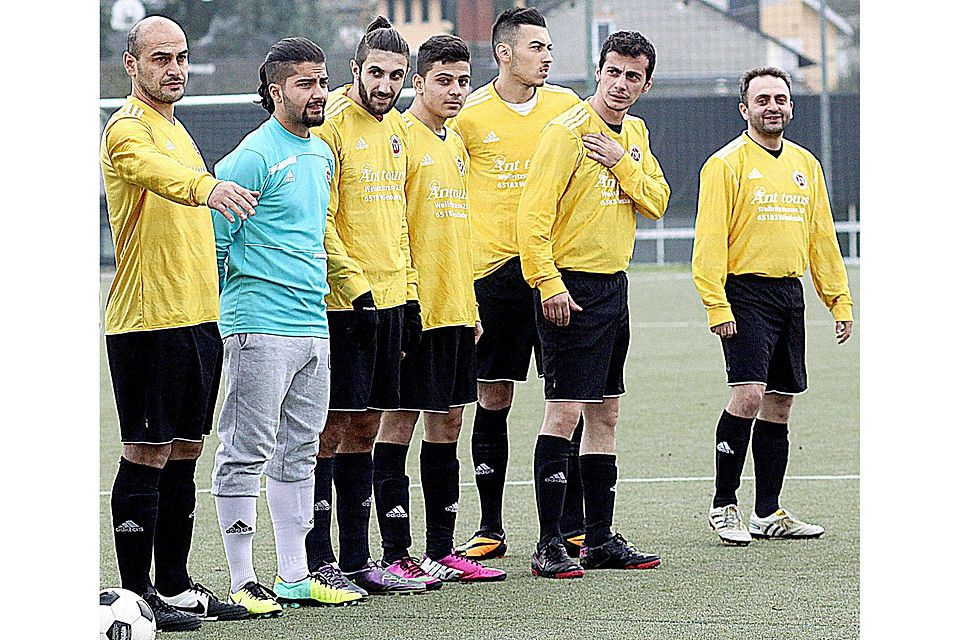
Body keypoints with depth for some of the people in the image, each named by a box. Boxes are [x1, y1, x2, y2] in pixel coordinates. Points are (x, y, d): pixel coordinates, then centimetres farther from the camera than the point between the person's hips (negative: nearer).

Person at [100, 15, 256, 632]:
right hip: (148, 321, -9)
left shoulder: (176, 129, 19)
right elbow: (152, 169, -34)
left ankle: (175, 585, 19)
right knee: (147, 456, -6)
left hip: (197, 320, 9)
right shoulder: (129, 128, -10)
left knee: (183, 454, 12)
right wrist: (206, 187, -55)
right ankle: (136, 594, -2)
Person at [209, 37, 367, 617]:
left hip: (313, 324, 9)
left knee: (300, 450, 12)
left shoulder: (322, 154, 15)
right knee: (248, 450, -6)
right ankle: (243, 580, -4)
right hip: (261, 325, -9)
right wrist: (220, 309, -6)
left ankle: (295, 574, 18)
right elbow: (213, 237, -10)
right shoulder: (253, 157, -11)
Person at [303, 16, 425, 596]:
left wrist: (409, 295, 17)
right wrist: (353, 287, -18)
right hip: (342, 302, -8)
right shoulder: (331, 120, -10)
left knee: (364, 428, 11)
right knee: (331, 428, -5)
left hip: (389, 300, 8)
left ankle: (357, 559, 16)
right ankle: (317, 564, -2)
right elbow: (317, 218, -14)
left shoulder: (396, 127, 14)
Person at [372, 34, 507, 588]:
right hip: (416, 307, -8)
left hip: (456, 309, 8)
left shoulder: (457, 144, 16)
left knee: (448, 422, 10)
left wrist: (471, 304, 19)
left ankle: (442, 551, 16)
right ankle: (397, 556, -2)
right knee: (399, 423, -4)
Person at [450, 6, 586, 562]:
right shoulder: (470, 116, -2)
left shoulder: (566, 106, 5)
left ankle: (573, 527, 10)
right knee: (493, 399, 2)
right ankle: (491, 529, 11)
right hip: (495, 269, -2)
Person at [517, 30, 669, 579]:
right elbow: (534, 214, -17)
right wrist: (548, 282, -23)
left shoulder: (634, 134, 13)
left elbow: (657, 201, 7)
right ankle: (549, 545, -9)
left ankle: (601, 539, 19)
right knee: (564, 412, -10)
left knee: (605, 413, 12)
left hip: (614, 285, 8)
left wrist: (620, 162, -9)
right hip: (573, 288, -8)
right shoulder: (568, 132, -12)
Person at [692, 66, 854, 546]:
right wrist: (717, 306, -18)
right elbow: (709, 241, -10)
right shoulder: (726, 164, -5)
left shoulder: (806, 165, 15)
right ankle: (723, 506, -7)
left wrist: (840, 301, 13)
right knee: (748, 394, -17)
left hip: (790, 291, 6)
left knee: (779, 403, 8)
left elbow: (822, 238, 19)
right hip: (745, 292, -6)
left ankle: (769, 514, 14)